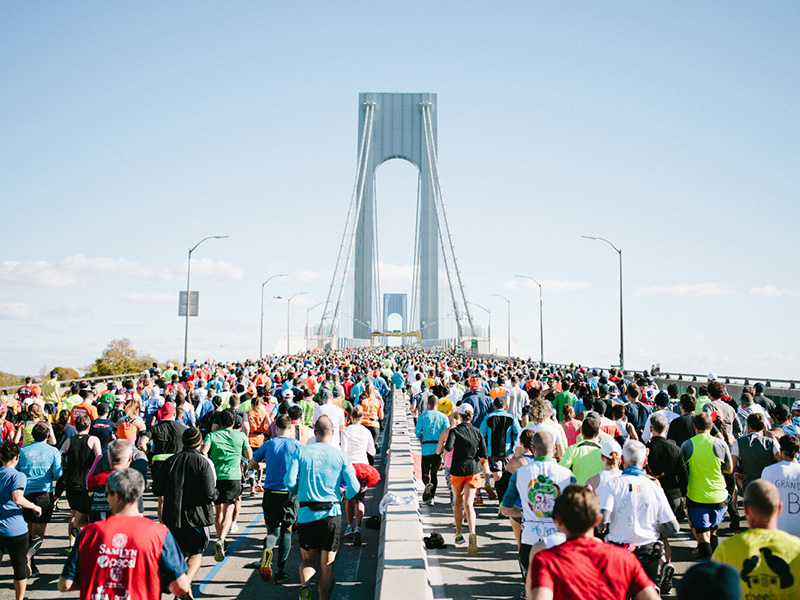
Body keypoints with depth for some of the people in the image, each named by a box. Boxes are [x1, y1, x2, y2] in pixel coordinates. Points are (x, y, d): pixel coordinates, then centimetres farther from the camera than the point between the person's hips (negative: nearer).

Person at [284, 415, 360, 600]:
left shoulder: (302, 452, -1)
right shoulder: (341, 455, -1)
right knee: (327, 565, 11)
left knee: (307, 559, 16)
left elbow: (289, 481, -7)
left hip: (306, 514, 0)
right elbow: (354, 487, -5)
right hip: (332, 513, 0)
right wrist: (347, 495, 19)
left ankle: (304, 585, -12)